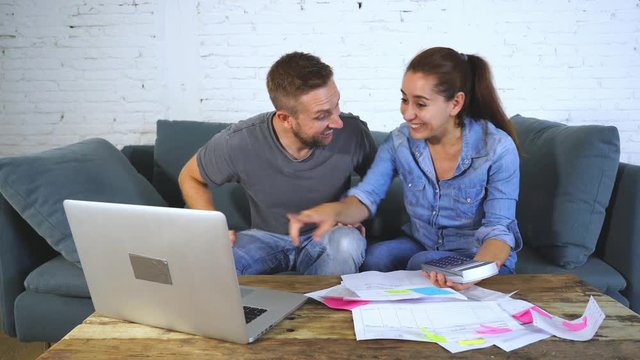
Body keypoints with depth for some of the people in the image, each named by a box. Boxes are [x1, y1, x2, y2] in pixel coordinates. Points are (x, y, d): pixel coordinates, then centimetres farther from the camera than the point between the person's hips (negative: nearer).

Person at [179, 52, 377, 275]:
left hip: (326, 239, 2)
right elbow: (189, 177, -1)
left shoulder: (352, 132, -21)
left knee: (347, 242, -34)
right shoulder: (239, 142, -22)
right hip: (267, 238, -2)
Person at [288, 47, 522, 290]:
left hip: (483, 259, -3)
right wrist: (333, 210, -35)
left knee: (423, 264, -32)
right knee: (375, 256, -26)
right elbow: (366, 197, -11)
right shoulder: (400, 141, -7)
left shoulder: (498, 149, -18)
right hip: (420, 246, 3)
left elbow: (498, 230, -19)